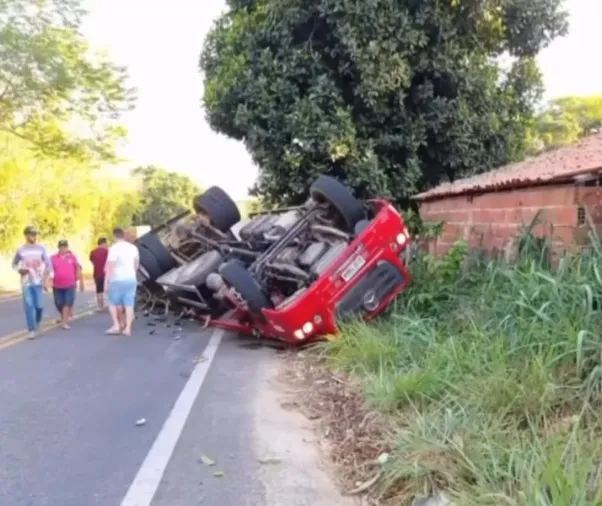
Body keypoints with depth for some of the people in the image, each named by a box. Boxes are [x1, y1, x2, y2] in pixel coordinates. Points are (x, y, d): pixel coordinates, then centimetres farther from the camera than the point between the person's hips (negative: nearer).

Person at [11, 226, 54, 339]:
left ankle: (37, 322, 30)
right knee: (29, 306, -8)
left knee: (39, 306, 0)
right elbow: (14, 264, 12)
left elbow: (48, 264, 0)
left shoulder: (41, 248, -1)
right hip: (26, 283, 0)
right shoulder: (21, 250, 0)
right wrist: (20, 270, -9)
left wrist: (45, 280, -7)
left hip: (38, 282, 0)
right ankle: (32, 330, -1)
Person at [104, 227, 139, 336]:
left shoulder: (114, 248, -13)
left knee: (113, 303, 10)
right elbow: (136, 264, 17)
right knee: (129, 305, 6)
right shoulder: (133, 248, 7)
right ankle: (127, 328, 3)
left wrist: (106, 282, -15)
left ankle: (116, 325, 3)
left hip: (117, 280, -5)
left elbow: (109, 266, -17)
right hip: (131, 279, 5)